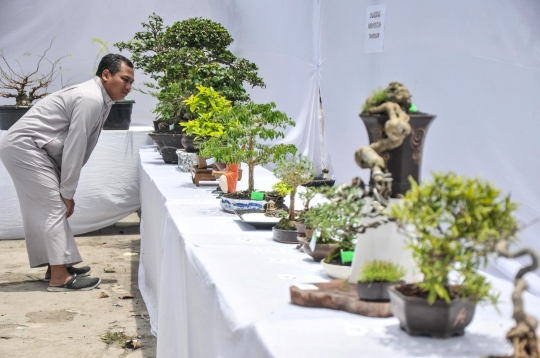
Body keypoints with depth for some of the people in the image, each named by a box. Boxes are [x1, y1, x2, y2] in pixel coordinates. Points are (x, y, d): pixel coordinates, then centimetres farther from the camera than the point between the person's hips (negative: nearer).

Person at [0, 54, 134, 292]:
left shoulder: (100, 100, 11)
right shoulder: (90, 99, -20)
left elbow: (81, 147, 12)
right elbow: (74, 147, -20)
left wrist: (66, 189, 8)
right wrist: (68, 192, -14)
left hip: (25, 147, 10)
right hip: (23, 146, -10)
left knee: (44, 209, 14)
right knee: (53, 207, -10)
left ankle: (57, 266, 22)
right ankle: (59, 277, -8)